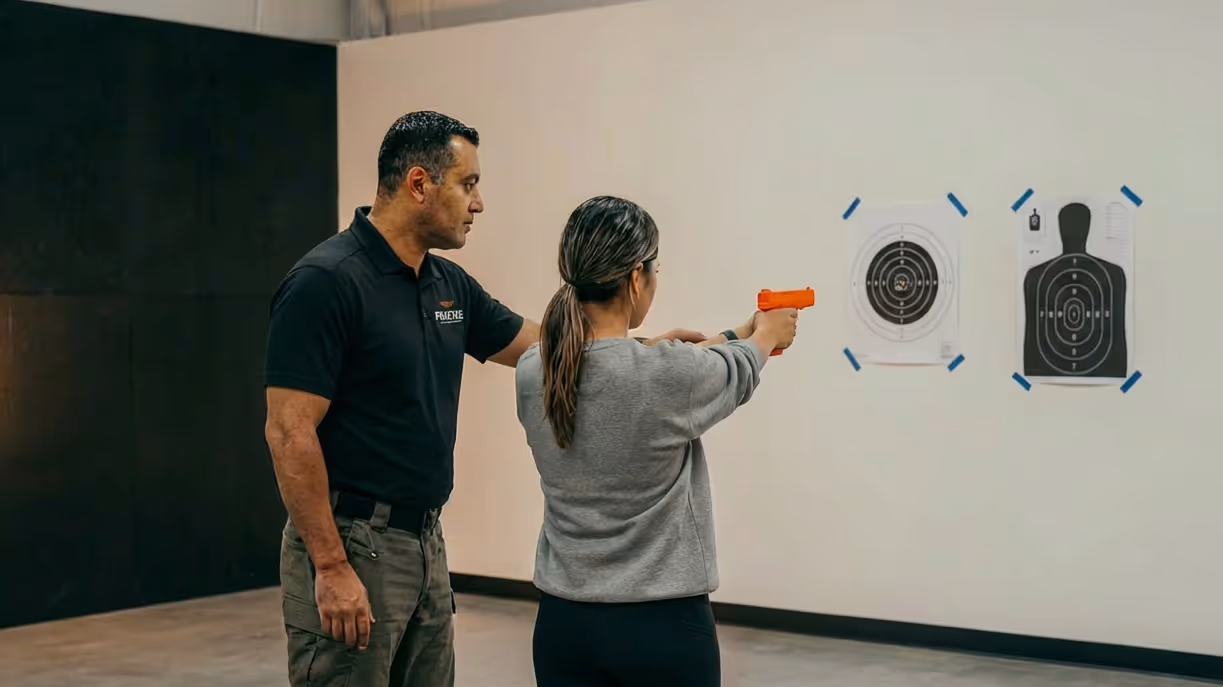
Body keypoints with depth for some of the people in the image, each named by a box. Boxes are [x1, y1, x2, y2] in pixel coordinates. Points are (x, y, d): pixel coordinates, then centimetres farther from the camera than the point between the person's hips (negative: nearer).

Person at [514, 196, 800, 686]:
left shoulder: (532, 373, -3)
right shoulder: (669, 376, -19)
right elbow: (737, 376, 5)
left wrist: (740, 332, 29)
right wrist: (766, 333, 29)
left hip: (564, 623, 5)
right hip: (662, 627, -5)